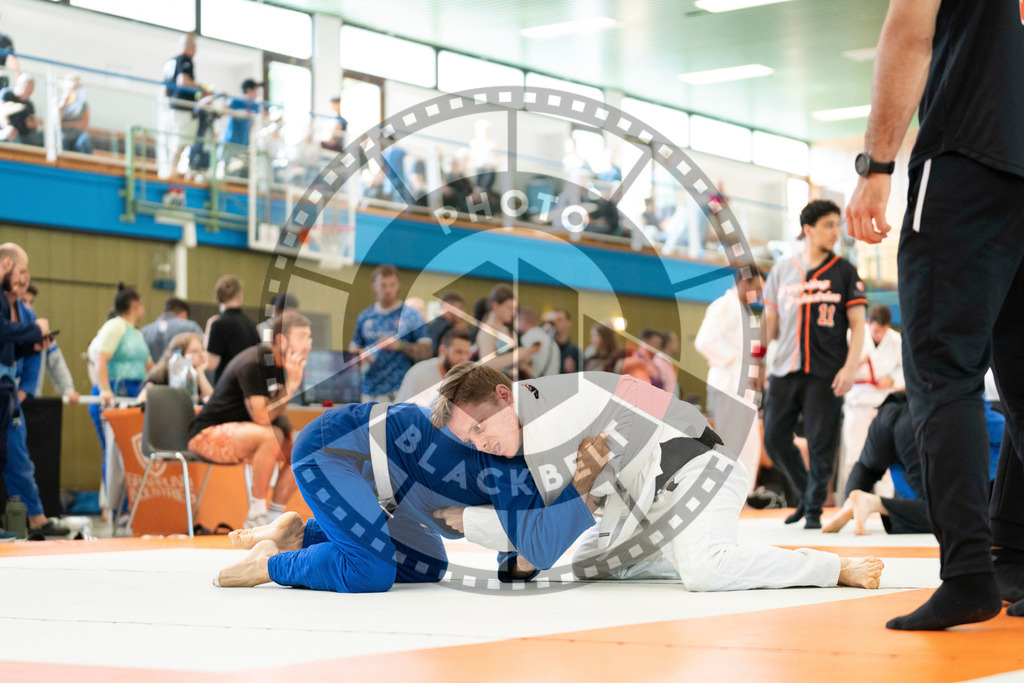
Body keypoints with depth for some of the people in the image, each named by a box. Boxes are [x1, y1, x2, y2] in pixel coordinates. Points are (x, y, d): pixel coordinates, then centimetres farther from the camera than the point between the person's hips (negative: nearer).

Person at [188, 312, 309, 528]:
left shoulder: (285, 365, 4)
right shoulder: (252, 364, -23)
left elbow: (274, 413, 5)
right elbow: (262, 417, -29)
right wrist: (291, 386, -28)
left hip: (240, 433, 9)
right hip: (208, 433, -9)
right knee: (271, 436, -33)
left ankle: (273, 518, -2)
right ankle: (256, 516, -25)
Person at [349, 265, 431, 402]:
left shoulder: (411, 316, 3)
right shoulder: (365, 317, 14)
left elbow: (426, 351, -1)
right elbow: (354, 347, 22)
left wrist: (399, 345, -15)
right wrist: (360, 354, -1)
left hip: (398, 391, -4)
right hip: (370, 390, 4)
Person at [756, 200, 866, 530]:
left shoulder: (844, 272, 3)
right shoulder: (781, 271, 9)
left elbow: (857, 325, 0)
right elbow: (770, 322, 15)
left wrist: (849, 368, -10)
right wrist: (757, 361, 10)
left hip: (826, 375, -2)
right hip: (785, 370, 3)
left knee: (821, 443, -3)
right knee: (774, 438, 1)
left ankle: (814, 509, 10)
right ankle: (805, 493, 22)